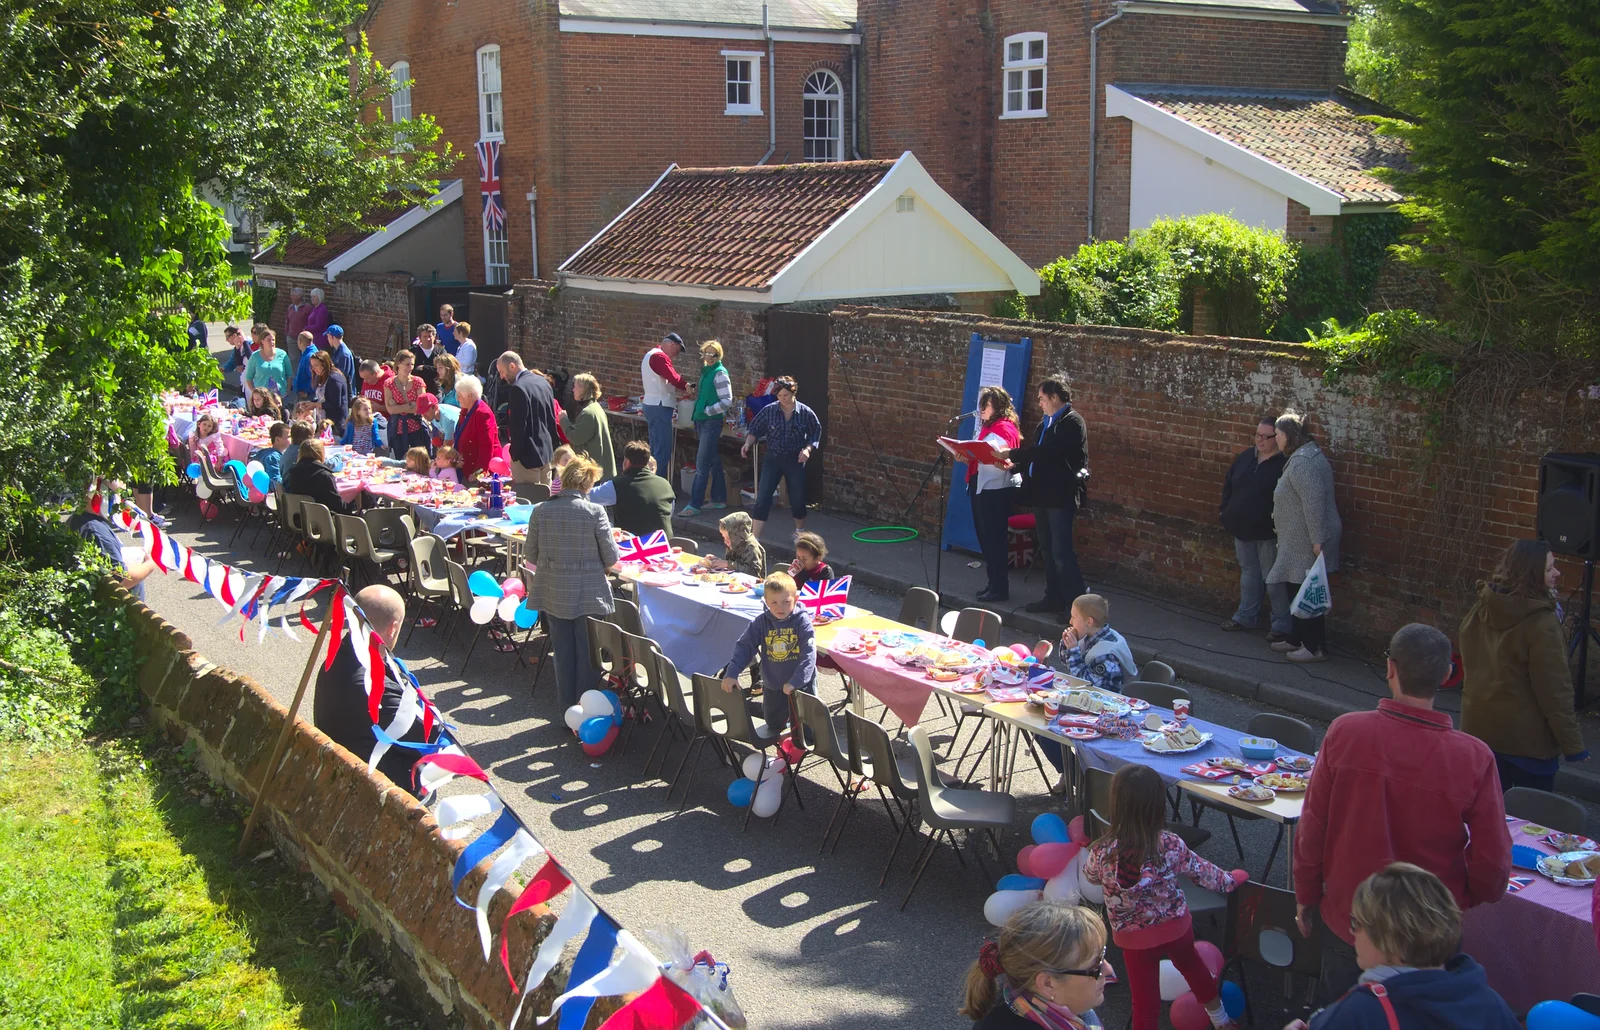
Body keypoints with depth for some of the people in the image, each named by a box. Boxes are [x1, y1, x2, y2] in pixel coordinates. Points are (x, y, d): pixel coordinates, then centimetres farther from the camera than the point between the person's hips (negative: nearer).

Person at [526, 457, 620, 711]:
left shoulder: (541, 511, -5)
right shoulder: (594, 511, -14)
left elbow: (531, 555, 2)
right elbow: (611, 558, -10)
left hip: (553, 593, 3)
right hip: (589, 595, -3)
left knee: (562, 651, 14)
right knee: (588, 652, 9)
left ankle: (566, 707, 22)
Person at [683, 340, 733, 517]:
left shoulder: (720, 373, -13)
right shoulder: (706, 371, 13)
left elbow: (727, 401, -19)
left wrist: (707, 410, -15)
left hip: (712, 423, -9)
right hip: (702, 422, 9)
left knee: (702, 465, -8)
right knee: (714, 462, 15)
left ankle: (695, 504, -6)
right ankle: (719, 499, 23)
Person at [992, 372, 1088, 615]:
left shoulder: (1072, 422, -13)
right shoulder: (1047, 422, 14)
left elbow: (1046, 452, -22)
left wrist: (1010, 454, -16)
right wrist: (1013, 463, -1)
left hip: (1060, 495, -9)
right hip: (1042, 494, 9)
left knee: (1061, 552, -10)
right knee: (1047, 550, 15)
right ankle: (1054, 597, 24)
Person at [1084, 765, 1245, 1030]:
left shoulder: (1103, 851, -26)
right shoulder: (1170, 845, -23)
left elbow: (1090, 876, -3)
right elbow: (1202, 873, -6)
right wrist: (1230, 880, 14)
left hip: (1133, 936, -2)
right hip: (1177, 926, 2)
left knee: (1145, 999, 14)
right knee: (1189, 961, 32)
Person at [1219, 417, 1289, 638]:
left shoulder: (1284, 464, -15)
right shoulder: (1245, 457, 6)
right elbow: (1228, 485, 16)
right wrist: (1226, 512, 10)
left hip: (1268, 533, -7)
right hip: (1243, 529, 7)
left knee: (1273, 579, 1)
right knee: (1249, 573, 20)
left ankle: (1282, 625, 11)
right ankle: (1245, 617, 32)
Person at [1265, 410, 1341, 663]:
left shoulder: (1302, 461, -20)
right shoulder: (1307, 454, 15)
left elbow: (1314, 500, -27)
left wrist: (1317, 540, -27)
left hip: (1306, 541, -11)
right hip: (1299, 541, 11)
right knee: (1298, 591, 18)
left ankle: (1314, 647, 2)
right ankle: (1296, 639, 28)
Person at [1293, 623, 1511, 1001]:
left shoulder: (1344, 732, -19)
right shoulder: (1474, 758, -20)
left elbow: (1313, 826, -10)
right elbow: (1492, 861, -12)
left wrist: (1306, 894, 6)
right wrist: (1470, 897, 11)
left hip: (1345, 920, 1)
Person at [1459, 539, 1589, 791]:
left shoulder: (1480, 612, 0)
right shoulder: (1541, 624, -22)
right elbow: (1554, 691, -19)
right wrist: (1574, 744, -11)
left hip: (1480, 728, 7)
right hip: (1528, 737, -7)